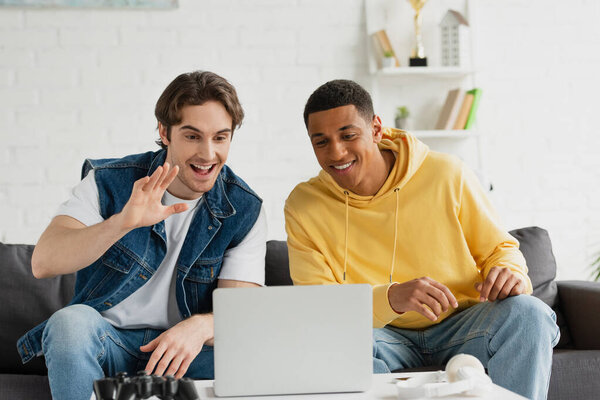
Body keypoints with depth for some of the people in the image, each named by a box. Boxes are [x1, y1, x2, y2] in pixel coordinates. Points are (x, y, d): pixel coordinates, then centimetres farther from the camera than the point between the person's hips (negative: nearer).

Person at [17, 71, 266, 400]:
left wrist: (201, 326, -35)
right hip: (104, 342, -1)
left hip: (181, 351, 1)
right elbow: (43, 263, -20)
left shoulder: (245, 211, -3)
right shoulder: (108, 182, -7)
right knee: (71, 320, -34)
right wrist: (122, 222, -37)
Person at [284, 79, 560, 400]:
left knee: (527, 313, -28)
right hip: (385, 337, 0)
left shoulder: (447, 175, -4)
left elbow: (500, 248, 8)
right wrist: (392, 298, -30)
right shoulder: (303, 208, -4)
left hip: (461, 325, 1)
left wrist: (510, 274, -18)